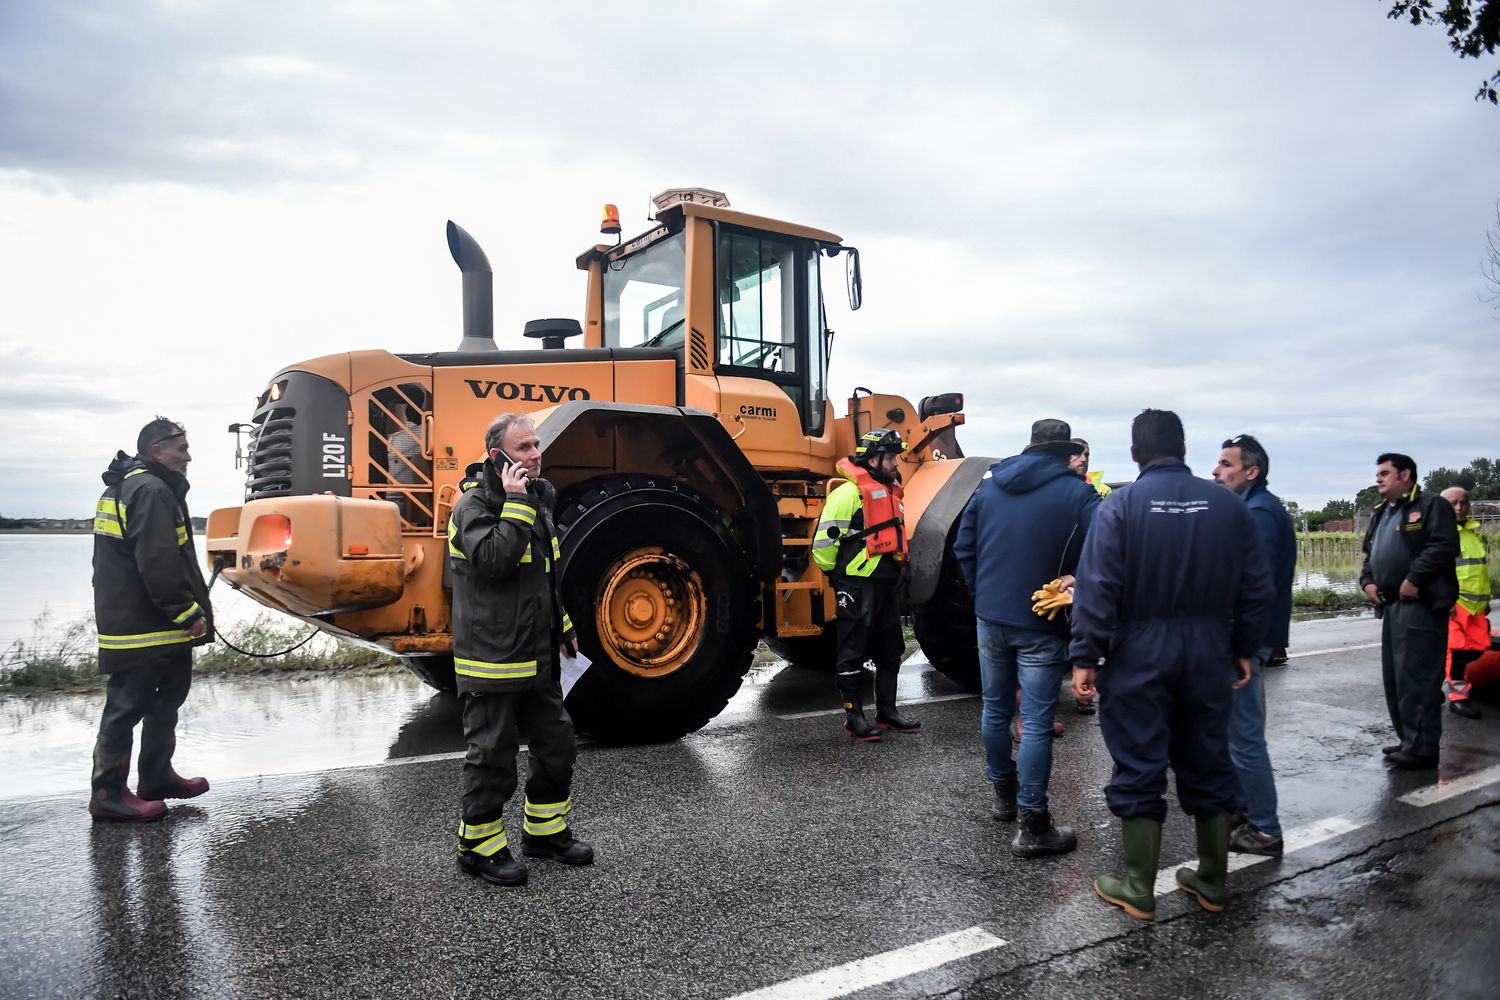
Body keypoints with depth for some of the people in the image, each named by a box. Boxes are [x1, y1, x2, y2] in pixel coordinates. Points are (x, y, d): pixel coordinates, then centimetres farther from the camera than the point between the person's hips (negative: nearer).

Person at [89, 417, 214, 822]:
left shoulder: (122, 487, 18)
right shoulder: (152, 491, -17)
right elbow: (158, 564, -26)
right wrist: (188, 612, -19)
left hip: (123, 618, 11)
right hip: (144, 627, -11)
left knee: (167, 696, 19)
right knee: (127, 706, -2)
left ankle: (157, 776, 29)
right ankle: (108, 794, 7)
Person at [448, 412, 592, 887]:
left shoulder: (536, 500, 12)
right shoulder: (474, 505, -14)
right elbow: (493, 560, -32)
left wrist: (561, 624, 24)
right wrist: (516, 504, -27)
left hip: (538, 658, 8)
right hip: (492, 660, -8)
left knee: (557, 745, 16)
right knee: (493, 757, 4)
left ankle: (546, 831, 34)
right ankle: (480, 847, 22)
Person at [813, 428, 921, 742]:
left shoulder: (890, 490, 14)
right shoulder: (849, 492, -14)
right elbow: (824, 540, -17)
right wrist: (836, 575, -6)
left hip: (886, 582, 9)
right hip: (858, 584, -9)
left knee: (890, 649, 16)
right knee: (854, 652, 0)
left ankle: (887, 712, 28)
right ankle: (853, 717, 9)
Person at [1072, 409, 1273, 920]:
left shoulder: (1122, 503, -9)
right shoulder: (1228, 504, 2)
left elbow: (1097, 587, -14)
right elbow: (1256, 587, 5)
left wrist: (1085, 657, -10)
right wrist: (1244, 649, 14)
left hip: (1139, 652, -4)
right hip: (1209, 652, 4)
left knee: (1139, 768, 4)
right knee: (1208, 764, 16)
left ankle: (1138, 890, 13)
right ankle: (1213, 881, 28)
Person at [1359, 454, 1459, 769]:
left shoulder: (1431, 505, -3)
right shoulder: (1381, 514, 23)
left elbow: (1444, 546, -16)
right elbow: (1369, 553, 27)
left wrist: (1413, 579, -18)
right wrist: (1367, 581, 9)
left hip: (1420, 604, -9)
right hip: (1391, 605, 9)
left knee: (1416, 676, -9)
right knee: (1394, 677, 12)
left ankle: (1422, 747, -4)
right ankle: (1408, 740, 22)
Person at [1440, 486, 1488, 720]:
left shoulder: (1475, 531, 18)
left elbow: (1481, 568, 25)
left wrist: (1486, 599, 23)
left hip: (1475, 603, 8)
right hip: (1452, 602, -8)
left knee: (1479, 646, 6)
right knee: (1457, 647, -7)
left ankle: (1449, 674, 26)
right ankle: (1458, 697, -1)